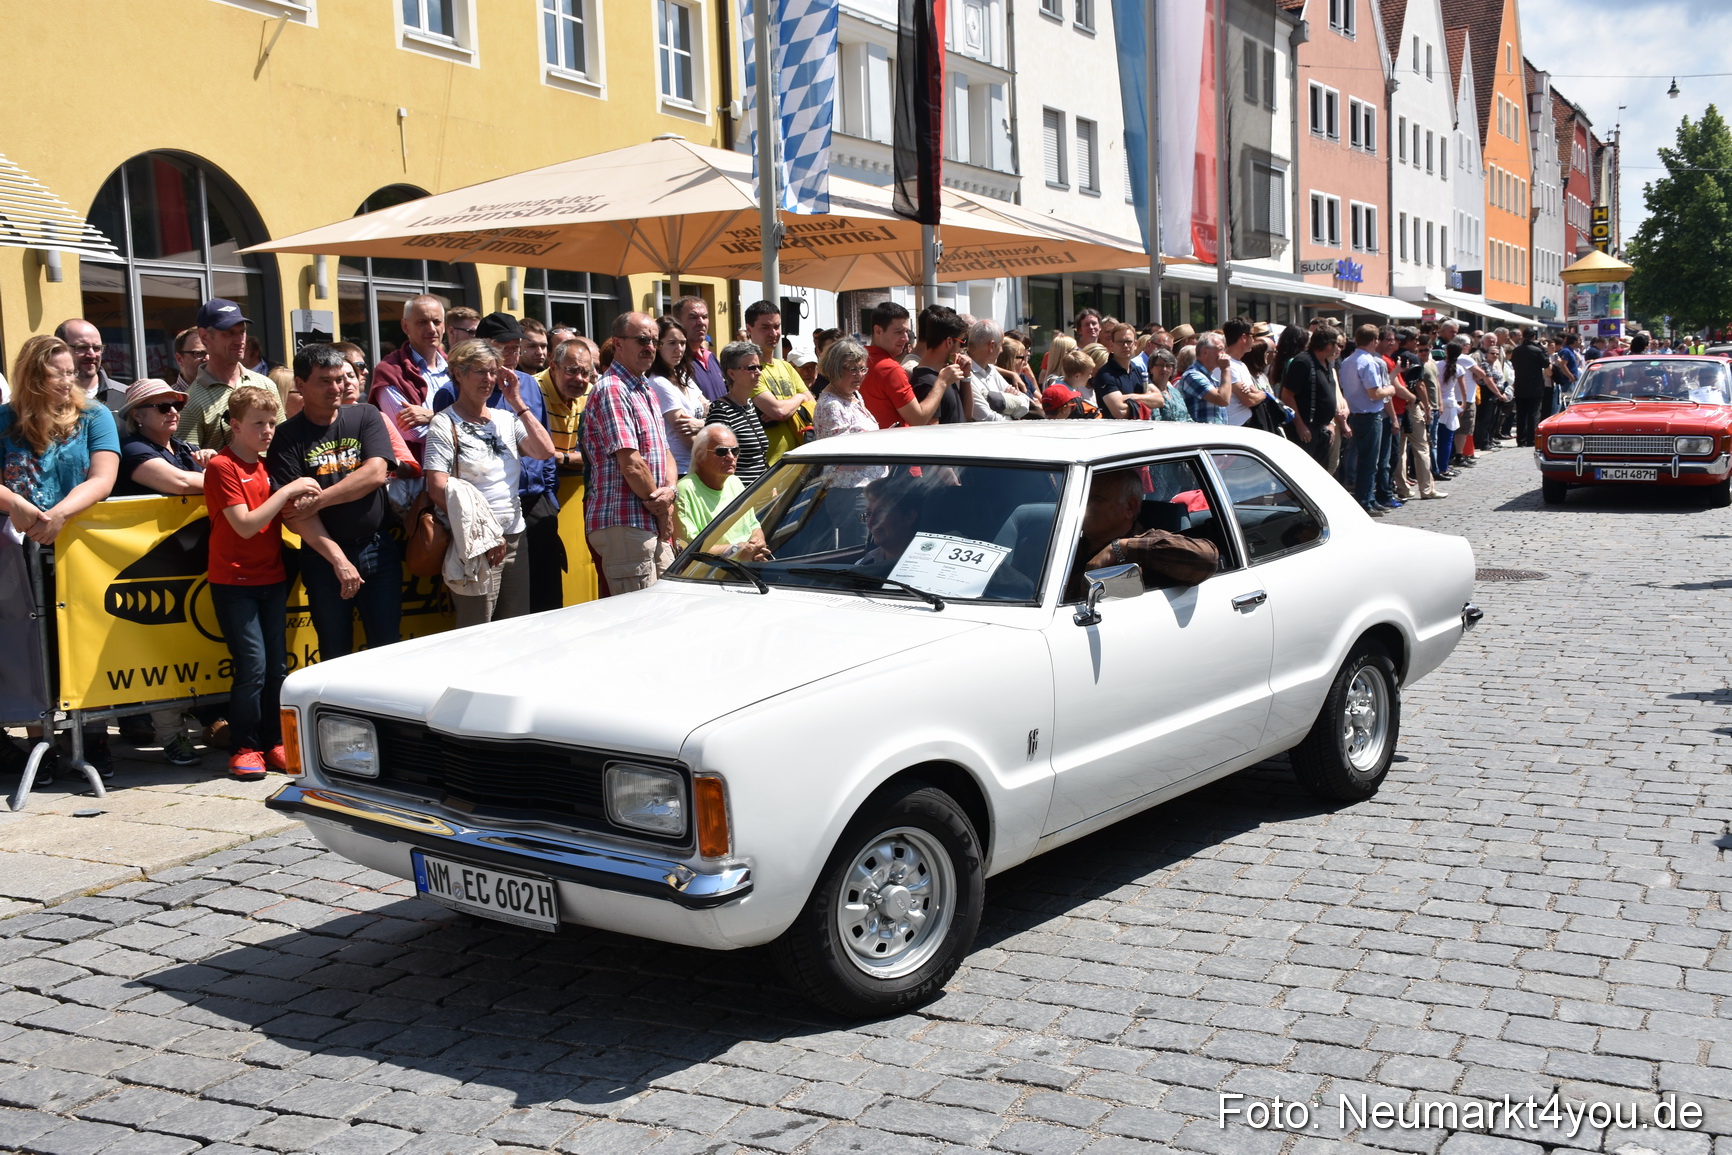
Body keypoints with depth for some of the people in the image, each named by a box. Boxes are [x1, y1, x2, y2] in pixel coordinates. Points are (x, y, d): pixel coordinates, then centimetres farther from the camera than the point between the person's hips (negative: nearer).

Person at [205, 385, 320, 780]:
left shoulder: (266, 466, 14)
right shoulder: (221, 467, -9)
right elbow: (246, 525, -18)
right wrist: (287, 490, -18)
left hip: (272, 579, 7)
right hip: (234, 583, -7)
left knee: (278, 666, 5)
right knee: (253, 666, -10)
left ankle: (275, 744, 14)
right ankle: (243, 748, 1)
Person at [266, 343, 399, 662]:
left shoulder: (366, 417, 6)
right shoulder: (287, 437, -2)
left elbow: (376, 474, -9)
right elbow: (294, 511, -10)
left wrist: (318, 500, -15)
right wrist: (338, 559, -17)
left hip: (379, 549, 2)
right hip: (324, 556, -2)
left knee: (387, 648, 5)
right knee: (335, 656, 4)